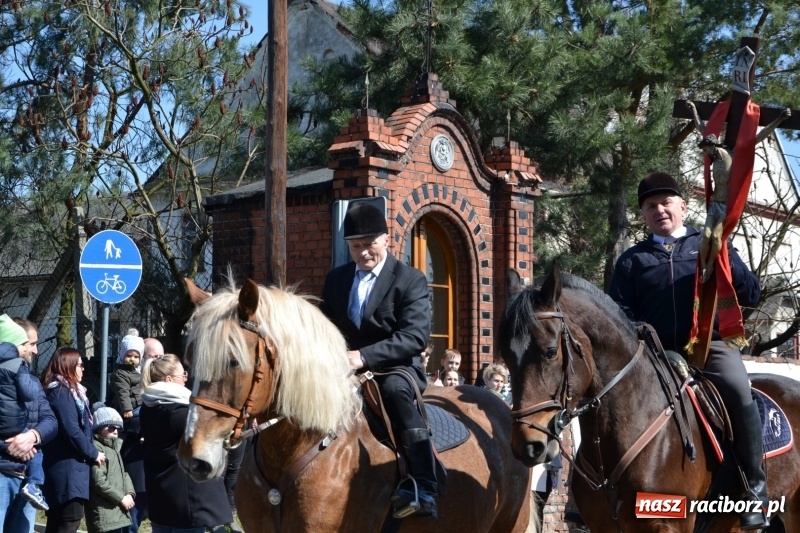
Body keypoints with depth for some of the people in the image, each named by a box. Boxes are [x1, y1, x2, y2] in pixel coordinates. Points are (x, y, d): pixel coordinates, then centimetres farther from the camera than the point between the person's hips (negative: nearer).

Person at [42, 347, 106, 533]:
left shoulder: (68, 391, 17)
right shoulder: (62, 392, -13)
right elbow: (72, 431, -19)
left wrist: (90, 452, 9)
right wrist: (93, 453, -9)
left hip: (62, 464, 10)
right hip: (67, 465, -10)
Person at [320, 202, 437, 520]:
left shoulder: (410, 280, -3)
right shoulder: (336, 279, 14)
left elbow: (416, 337, -17)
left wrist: (364, 356, -29)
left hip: (395, 368, -5)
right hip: (345, 369, 6)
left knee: (394, 390, -38)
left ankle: (423, 491, -45)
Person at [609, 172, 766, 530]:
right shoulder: (632, 259, 17)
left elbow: (751, 296, 8)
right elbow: (619, 311, 10)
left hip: (710, 343, -2)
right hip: (656, 351, 3)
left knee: (738, 391, -31)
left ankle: (754, 486, -21)